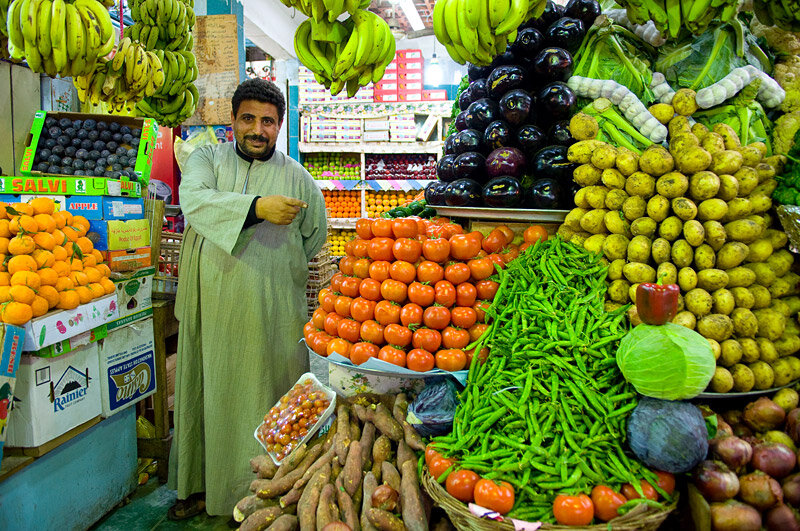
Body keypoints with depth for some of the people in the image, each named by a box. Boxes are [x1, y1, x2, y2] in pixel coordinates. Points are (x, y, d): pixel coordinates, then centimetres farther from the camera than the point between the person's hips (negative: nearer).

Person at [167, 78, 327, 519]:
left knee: (269, 395, 3)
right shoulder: (207, 159, 7)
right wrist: (257, 207, -26)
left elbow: (315, 236, 19)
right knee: (209, 392, 9)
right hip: (211, 306, 1)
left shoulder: (297, 177, 8)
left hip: (272, 312, -1)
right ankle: (201, 486, 27)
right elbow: (194, 199, -16)